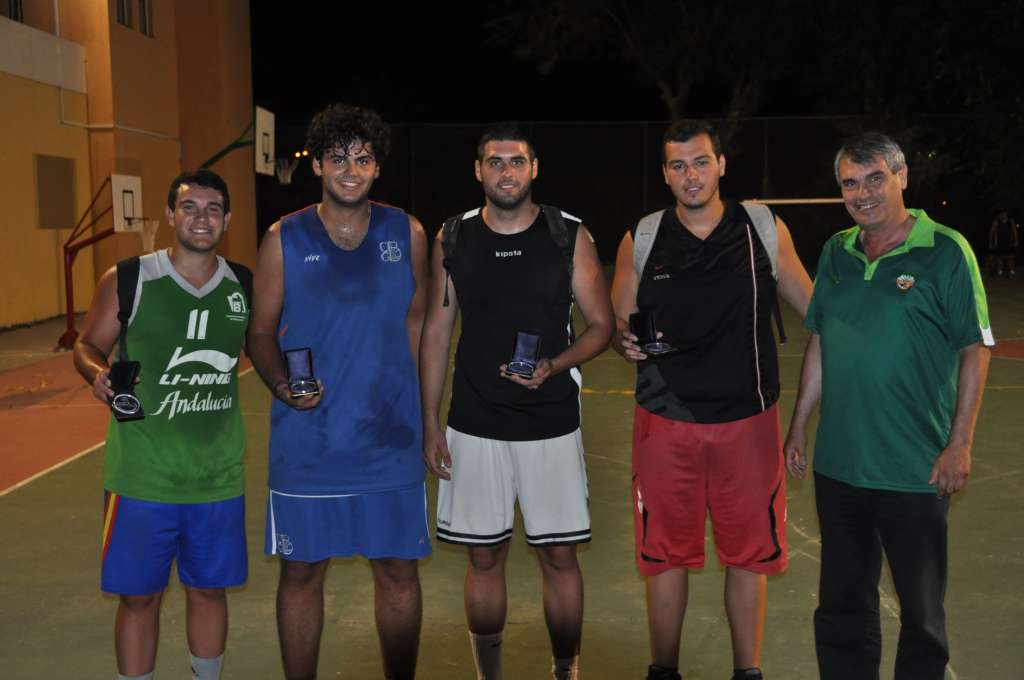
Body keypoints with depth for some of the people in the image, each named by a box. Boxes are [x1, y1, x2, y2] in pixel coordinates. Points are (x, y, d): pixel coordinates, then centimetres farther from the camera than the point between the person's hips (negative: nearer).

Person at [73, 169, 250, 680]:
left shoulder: (244, 286, 2)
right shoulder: (126, 281, -6)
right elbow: (88, 345, 3)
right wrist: (97, 373, -18)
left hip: (218, 473, 3)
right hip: (143, 475, -2)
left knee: (208, 589, 16)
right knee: (138, 596, 8)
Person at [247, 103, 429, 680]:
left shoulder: (407, 233, 4)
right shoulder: (285, 239, 0)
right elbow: (262, 332, 4)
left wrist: (405, 399, 10)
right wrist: (282, 385, -15)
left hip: (390, 437, 1)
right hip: (307, 437, -1)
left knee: (399, 568, 9)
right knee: (302, 570, 9)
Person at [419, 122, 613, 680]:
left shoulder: (569, 236, -1)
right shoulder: (452, 240, 3)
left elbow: (600, 325, 3)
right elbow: (436, 333, 6)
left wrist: (554, 366, -16)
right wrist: (429, 423, 2)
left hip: (551, 423, -1)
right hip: (474, 426, 1)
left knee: (559, 555, 6)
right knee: (484, 556, 9)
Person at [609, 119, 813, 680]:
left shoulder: (765, 229, 1)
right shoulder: (641, 240, 2)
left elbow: (815, 308, 9)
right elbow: (618, 326, 7)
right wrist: (626, 341, -15)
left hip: (748, 419, 0)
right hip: (665, 422, 0)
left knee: (749, 551, 9)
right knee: (665, 552, 9)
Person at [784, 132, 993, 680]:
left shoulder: (946, 252, -8)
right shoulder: (836, 253, 6)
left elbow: (975, 351, -7)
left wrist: (960, 444, -12)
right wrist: (798, 426, 11)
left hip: (916, 470, -4)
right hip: (837, 464, 5)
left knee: (921, 610, 11)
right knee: (842, 602, 16)